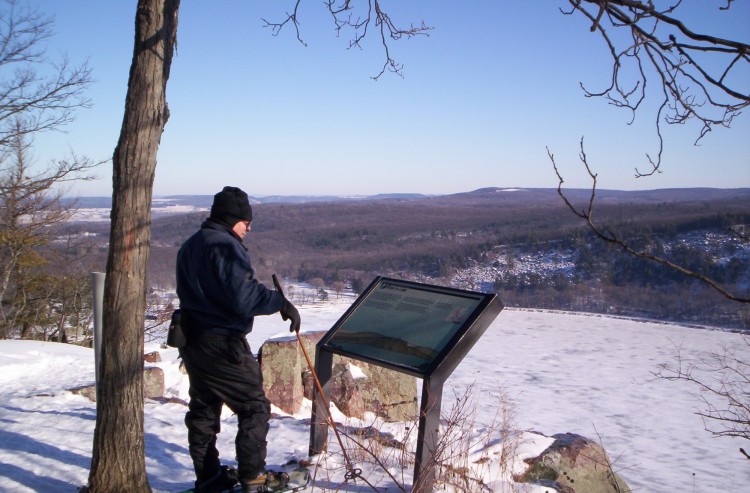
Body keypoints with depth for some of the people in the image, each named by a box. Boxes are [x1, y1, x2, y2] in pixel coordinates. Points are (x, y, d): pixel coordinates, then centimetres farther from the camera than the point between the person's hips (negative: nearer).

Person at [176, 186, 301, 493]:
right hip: (222, 344, -10)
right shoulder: (225, 246, -17)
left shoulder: (189, 246, 14)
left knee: (203, 409, 16)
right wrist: (282, 303, -17)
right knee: (255, 407, 3)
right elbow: (244, 296, -26)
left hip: (192, 341, 10)